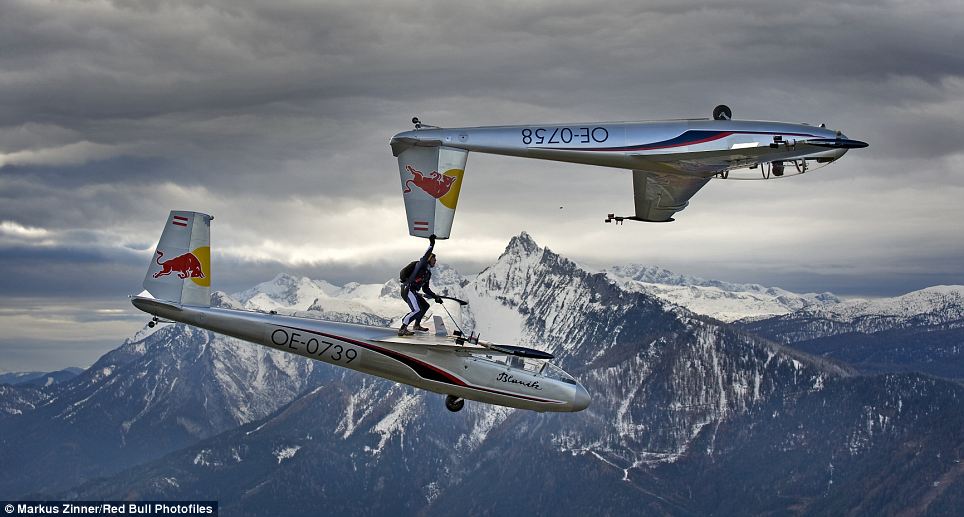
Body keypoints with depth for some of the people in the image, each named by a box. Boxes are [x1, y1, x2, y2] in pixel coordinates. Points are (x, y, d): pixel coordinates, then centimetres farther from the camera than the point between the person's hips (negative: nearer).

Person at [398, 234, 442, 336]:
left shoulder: (428, 272, 24)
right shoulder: (421, 265, 0)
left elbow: (425, 289, 30)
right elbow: (425, 257, -21)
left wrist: (435, 297, 24)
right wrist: (431, 244, -22)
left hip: (412, 291, 10)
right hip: (407, 289, -10)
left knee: (425, 306, 24)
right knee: (417, 310, -24)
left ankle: (417, 325, 37)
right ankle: (402, 329, -29)